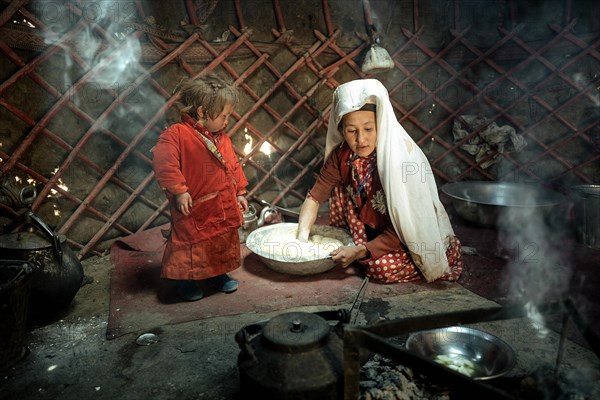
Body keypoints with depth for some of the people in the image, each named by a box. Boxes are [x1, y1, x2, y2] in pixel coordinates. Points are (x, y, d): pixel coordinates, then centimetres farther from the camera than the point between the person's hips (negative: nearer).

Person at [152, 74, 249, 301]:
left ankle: (218, 274, 39)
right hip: (195, 210, -7)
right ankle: (185, 281, 25)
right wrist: (179, 191, -23)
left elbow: (234, 166, 16)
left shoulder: (222, 138, 9)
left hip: (225, 209, 7)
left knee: (224, 245, 19)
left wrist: (239, 193, 14)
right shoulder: (177, 134, -16)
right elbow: (163, 163, -24)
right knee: (191, 245, 4)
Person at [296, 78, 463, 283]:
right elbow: (315, 196, -7)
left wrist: (360, 251, -28)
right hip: (375, 228, 5)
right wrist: (302, 239, -18)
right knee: (340, 188, -10)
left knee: (381, 266, -30)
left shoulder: (402, 159, -28)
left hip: (417, 238, -5)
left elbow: (405, 228, -25)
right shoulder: (342, 155, -13)